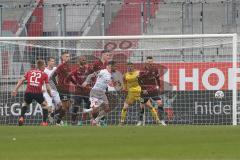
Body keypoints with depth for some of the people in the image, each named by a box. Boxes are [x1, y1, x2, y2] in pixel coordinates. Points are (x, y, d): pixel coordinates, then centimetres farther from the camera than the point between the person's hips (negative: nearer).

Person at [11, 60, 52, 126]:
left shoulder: (29, 72, 20)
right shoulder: (44, 74, 14)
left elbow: (21, 80, 10)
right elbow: (48, 87, 9)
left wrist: (15, 90, 9)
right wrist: (50, 95, 25)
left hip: (28, 92, 2)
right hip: (38, 93, -2)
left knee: (25, 104, 30)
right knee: (45, 105, 21)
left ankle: (21, 117, 11)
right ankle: (44, 122, 11)